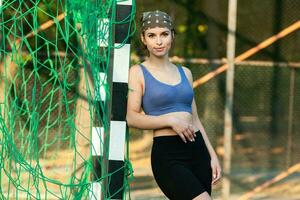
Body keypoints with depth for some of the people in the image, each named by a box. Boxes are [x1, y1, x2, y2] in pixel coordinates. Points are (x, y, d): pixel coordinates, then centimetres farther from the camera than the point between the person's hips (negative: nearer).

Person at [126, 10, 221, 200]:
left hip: (198, 150, 6)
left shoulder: (185, 73, 16)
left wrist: (212, 155, 13)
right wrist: (171, 120, -16)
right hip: (167, 155, -6)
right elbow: (132, 118, -8)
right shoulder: (138, 72, 2)